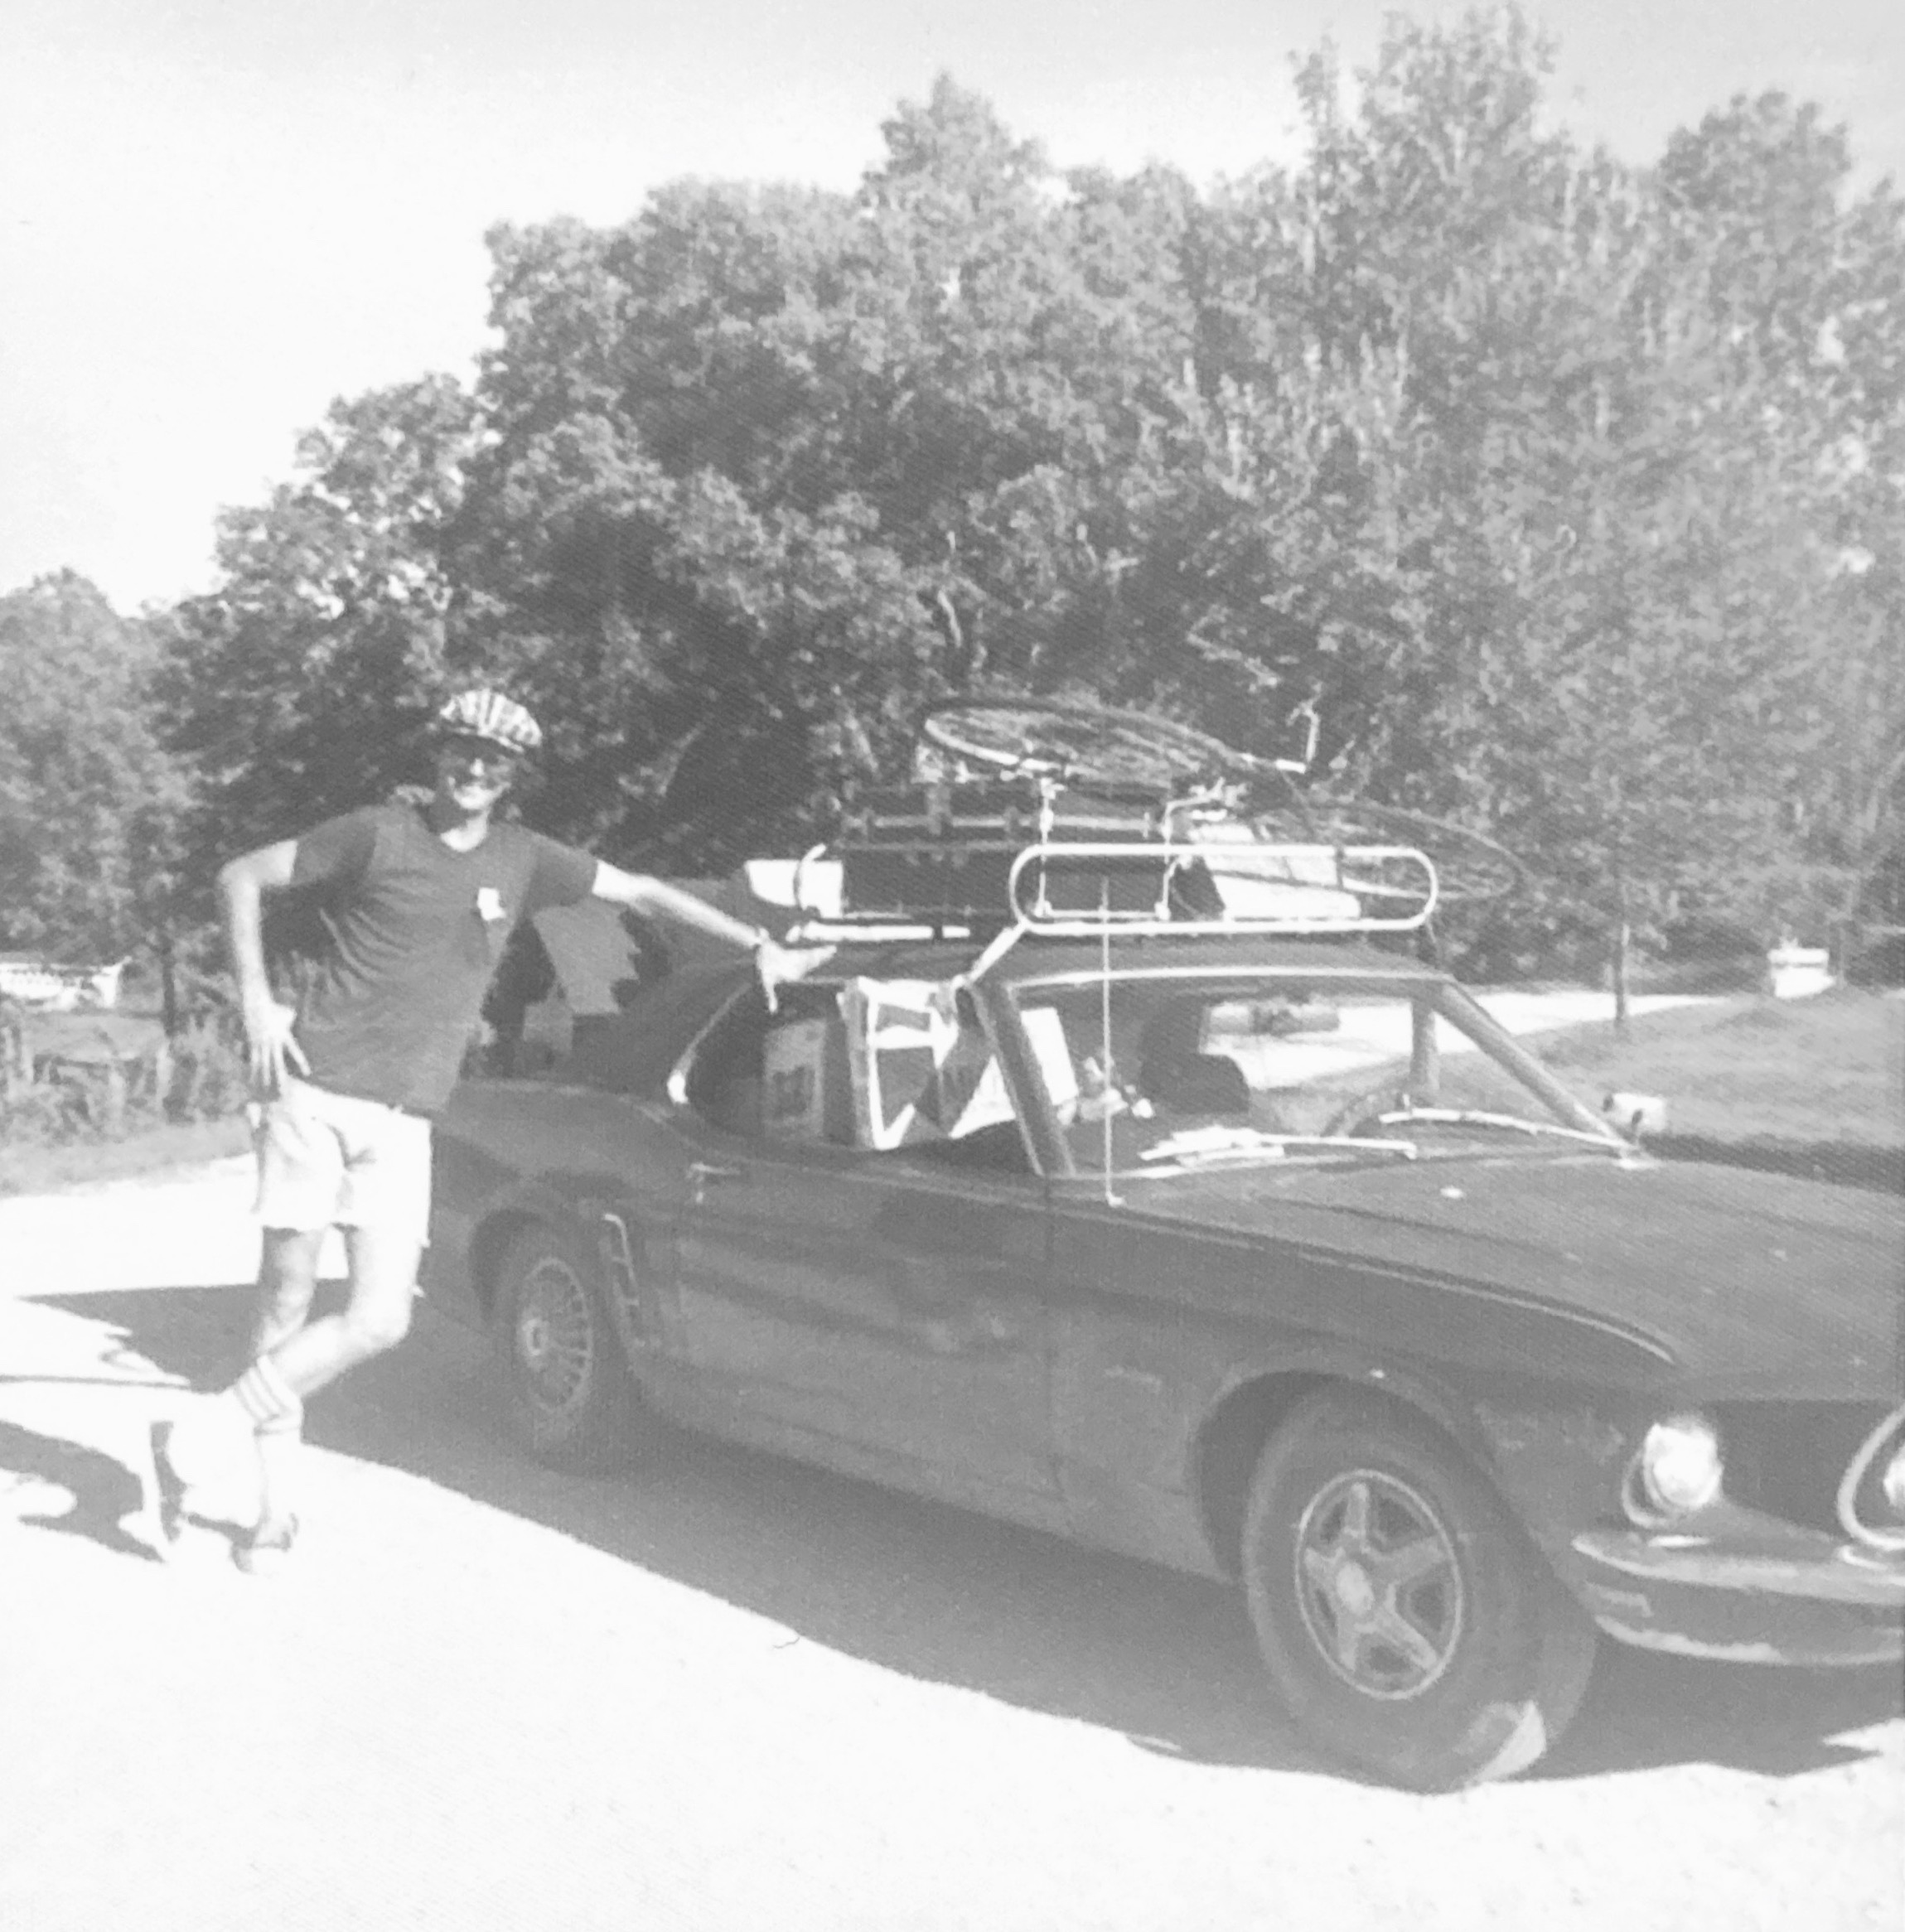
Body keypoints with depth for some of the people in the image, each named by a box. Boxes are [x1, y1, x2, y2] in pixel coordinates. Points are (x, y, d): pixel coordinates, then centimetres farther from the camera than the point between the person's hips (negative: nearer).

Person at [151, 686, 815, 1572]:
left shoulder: (521, 860, 8)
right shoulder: (379, 835, -3)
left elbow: (640, 890, 17)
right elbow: (241, 878, 3)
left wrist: (759, 946, 18)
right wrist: (256, 1000, -6)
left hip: (403, 1121, 3)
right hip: (313, 1092, -3)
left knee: (380, 1320, -8)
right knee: (286, 1296, -1)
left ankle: (207, 1433, 6)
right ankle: (275, 1510, 14)